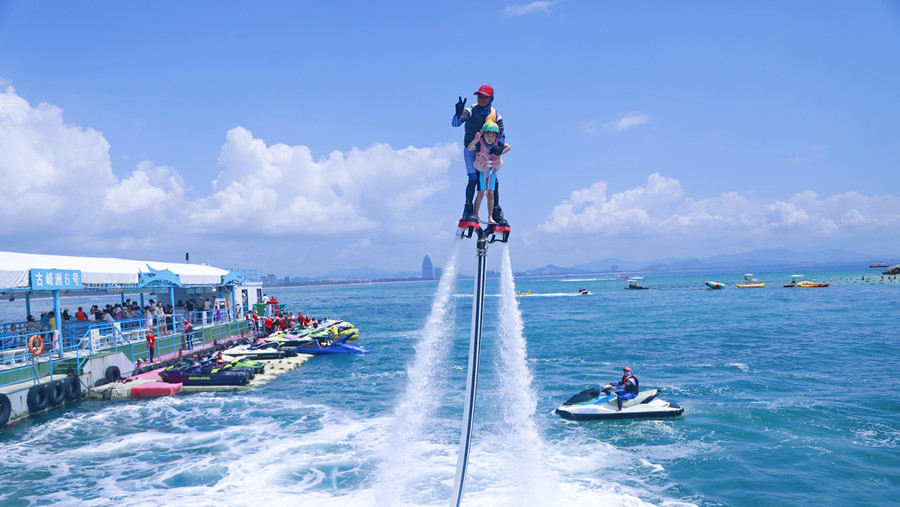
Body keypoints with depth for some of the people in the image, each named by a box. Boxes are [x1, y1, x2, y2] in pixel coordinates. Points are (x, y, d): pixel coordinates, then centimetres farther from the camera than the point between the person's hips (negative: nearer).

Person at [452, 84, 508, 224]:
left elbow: (502, 135, 1)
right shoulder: (471, 111, -8)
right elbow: (455, 123, -21)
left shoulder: (496, 115, 0)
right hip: (471, 149, -3)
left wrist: (500, 146, -20)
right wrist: (459, 114, -43)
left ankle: (496, 213, 15)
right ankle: (468, 211, -8)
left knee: (494, 181, 1)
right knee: (473, 179, -18)